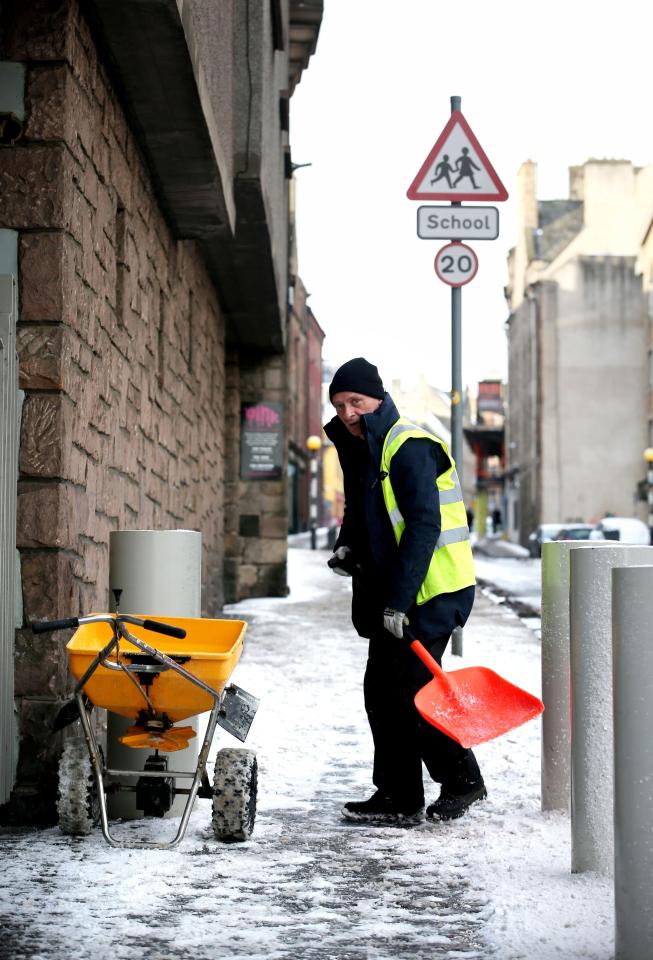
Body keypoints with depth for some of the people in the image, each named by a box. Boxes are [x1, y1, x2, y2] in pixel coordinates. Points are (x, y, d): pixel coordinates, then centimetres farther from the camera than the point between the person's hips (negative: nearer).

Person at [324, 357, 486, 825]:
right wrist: (348, 546, 4)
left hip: (431, 592, -10)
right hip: (391, 594, 10)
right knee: (382, 692, 8)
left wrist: (398, 602, -27)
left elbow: (424, 527, -24)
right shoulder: (359, 449, 13)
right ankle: (397, 797, 14)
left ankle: (461, 780, 5)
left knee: (411, 689, -10)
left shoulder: (409, 448, -16)